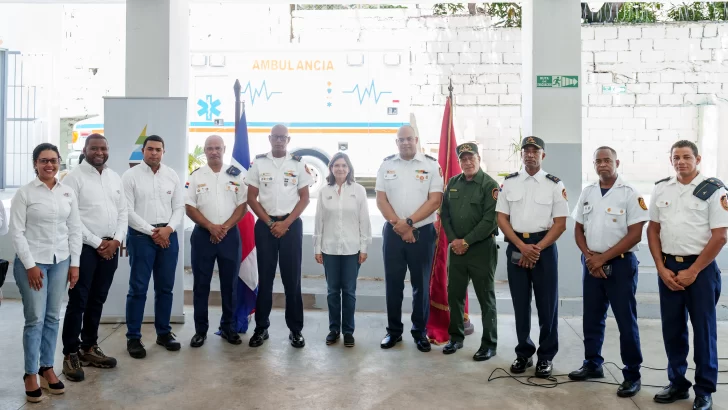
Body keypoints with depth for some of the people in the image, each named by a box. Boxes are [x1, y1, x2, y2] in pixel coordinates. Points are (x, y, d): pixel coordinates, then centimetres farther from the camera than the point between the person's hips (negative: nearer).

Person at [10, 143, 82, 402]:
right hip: (32, 262, -4)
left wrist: (74, 263, 3)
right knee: (35, 319, -1)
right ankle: (30, 374, 13)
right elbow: (16, 232, -7)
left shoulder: (68, 193, 6)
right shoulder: (24, 193, -5)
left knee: (53, 318, 10)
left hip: (60, 261, 4)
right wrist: (30, 265, -12)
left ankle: (47, 368, 23)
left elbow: (75, 229, 8)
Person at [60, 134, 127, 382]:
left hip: (111, 247, 6)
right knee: (78, 302, -1)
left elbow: (123, 212, 11)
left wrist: (116, 240, -3)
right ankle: (70, 354, 10)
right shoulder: (74, 177, -6)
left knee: (97, 300, 13)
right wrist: (97, 243, -13)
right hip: (85, 247, -6)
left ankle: (89, 348, 25)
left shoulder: (115, 178, 12)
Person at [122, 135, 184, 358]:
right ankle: (133, 337, 9)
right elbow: (127, 211, -7)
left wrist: (169, 229, -10)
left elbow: (179, 207, 7)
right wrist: (152, 231, -12)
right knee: (138, 288, -1)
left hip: (168, 236, 4)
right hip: (141, 236, -3)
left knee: (165, 288, 10)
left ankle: (164, 332, 22)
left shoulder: (172, 175, 8)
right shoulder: (130, 176, -2)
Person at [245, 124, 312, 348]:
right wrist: (270, 223, -7)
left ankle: (296, 329, 12)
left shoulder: (298, 164, 3)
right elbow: (251, 198, 3)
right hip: (265, 225, 1)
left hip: (291, 225, 0)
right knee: (265, 278, 6)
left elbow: (304, 198, 1)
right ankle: (261, 328, 16)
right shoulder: (258, 163, 4)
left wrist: (286, 223, -9)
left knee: (292, 278, 3)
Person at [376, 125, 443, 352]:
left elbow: (435, 200, -9)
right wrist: (399, 225, -10)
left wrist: (409, 222, -15)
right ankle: (394, 330, 20)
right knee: (393, 283, 8)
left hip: (422, 232, -2)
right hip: (393, 232, 2)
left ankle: (420, 332, 19)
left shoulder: (431, 165, -2)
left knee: (421, 284, 7)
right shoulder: (386, 165, 5)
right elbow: (381, 199, 0)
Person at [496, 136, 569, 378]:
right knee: (520, 303, 9)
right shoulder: (509, 183, 6)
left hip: (544, 247, -2)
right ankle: (523, 353, 21)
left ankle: (546, 356, 17)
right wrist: (522, 246, -10)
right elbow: (501, 219, 2)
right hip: (516, 247, 2)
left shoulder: (555, 185, 0)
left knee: (547, 304, 4)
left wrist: (537, 249, -12)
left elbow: (560, 223, -3)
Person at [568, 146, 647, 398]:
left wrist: (603, 258, -14)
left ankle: (632, 375, 13)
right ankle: (592, 365, 28)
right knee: (592, 318, 13)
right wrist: (589, 256, -5)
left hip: (620, 264, -5)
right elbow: (578, 229, 12)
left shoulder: (630, 194, -8)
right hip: (591, 263, 5)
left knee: (626, 321, 1)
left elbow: (635, 234, -13)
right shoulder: (587, 193, 8)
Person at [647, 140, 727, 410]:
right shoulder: (661, 188, 7)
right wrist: (661, 268, -2)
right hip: (668, 267, 4)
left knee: (703, 330, 5)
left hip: (701, 268, -4)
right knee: (672, 328, 10)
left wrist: (693, 271, -12)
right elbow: (652, 230, 8)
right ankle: (677, 384, 25)